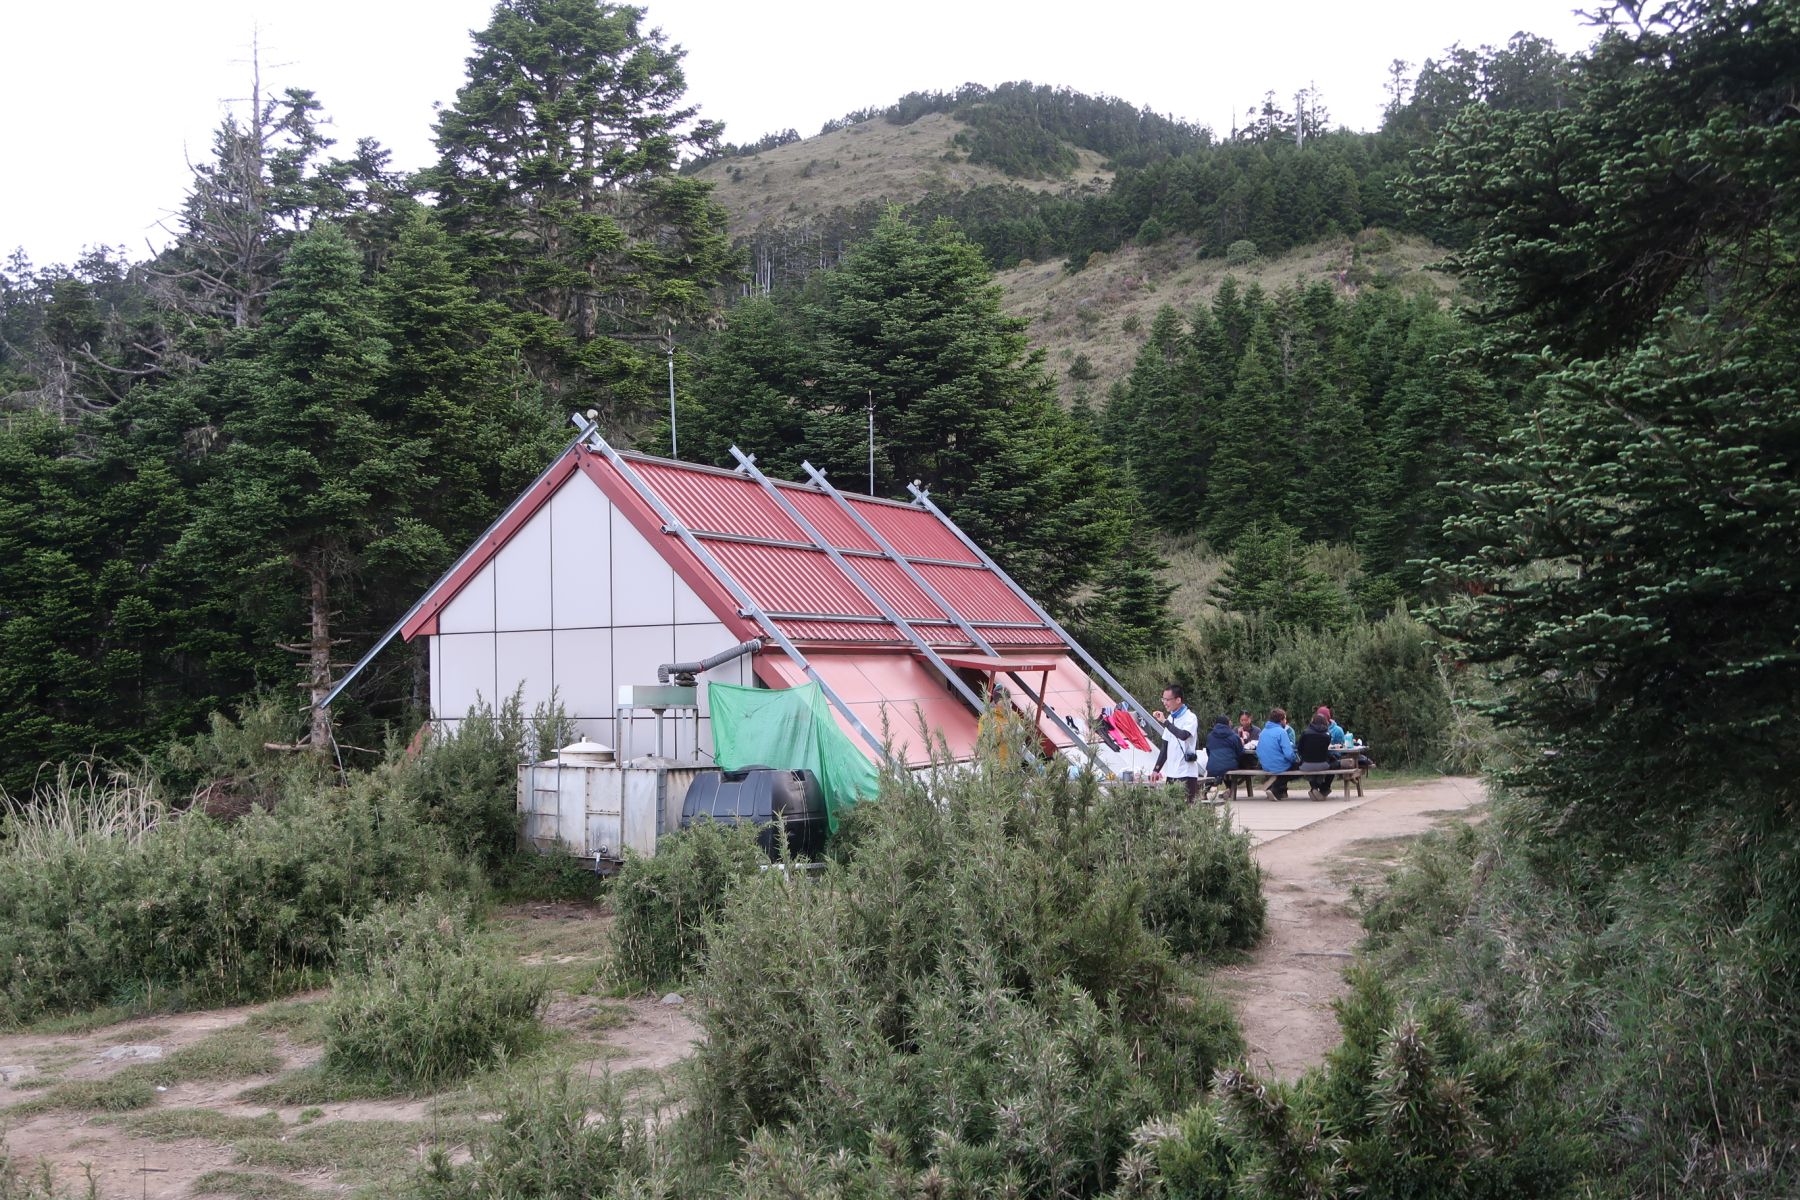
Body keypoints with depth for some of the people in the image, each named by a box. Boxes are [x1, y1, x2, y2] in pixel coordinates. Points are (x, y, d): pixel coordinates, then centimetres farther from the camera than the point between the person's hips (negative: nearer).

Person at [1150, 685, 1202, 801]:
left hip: (1186, 774, -7)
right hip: (1171, 773, 7)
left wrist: (1164, 721, -22)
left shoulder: (1190, 718, -8)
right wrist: (1156, 769, 12)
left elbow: (1183, 735, -29)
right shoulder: (1170, 718, 14)